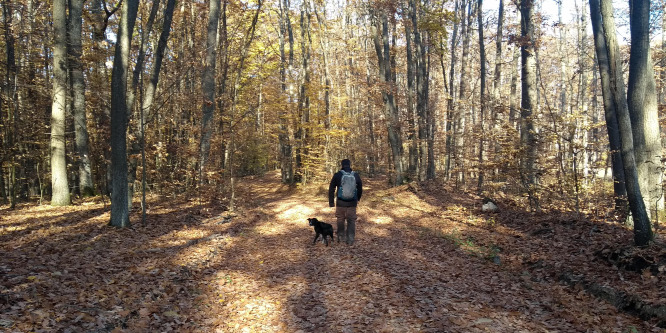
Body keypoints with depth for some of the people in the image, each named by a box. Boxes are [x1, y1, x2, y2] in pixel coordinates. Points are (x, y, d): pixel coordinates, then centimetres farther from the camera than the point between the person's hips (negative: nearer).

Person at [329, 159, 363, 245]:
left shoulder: (337, 175, -4)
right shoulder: (356, 175, 3)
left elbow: (331, 189, -1)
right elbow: (360, 189, 13)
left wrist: (331, 202, 8)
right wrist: (357, 199, 29)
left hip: (340, 203, -1)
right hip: (352, 203, 1)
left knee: (340, 220, 14)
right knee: (351, 221, 8)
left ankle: (341, 237, 22)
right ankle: (350, 240, 7)